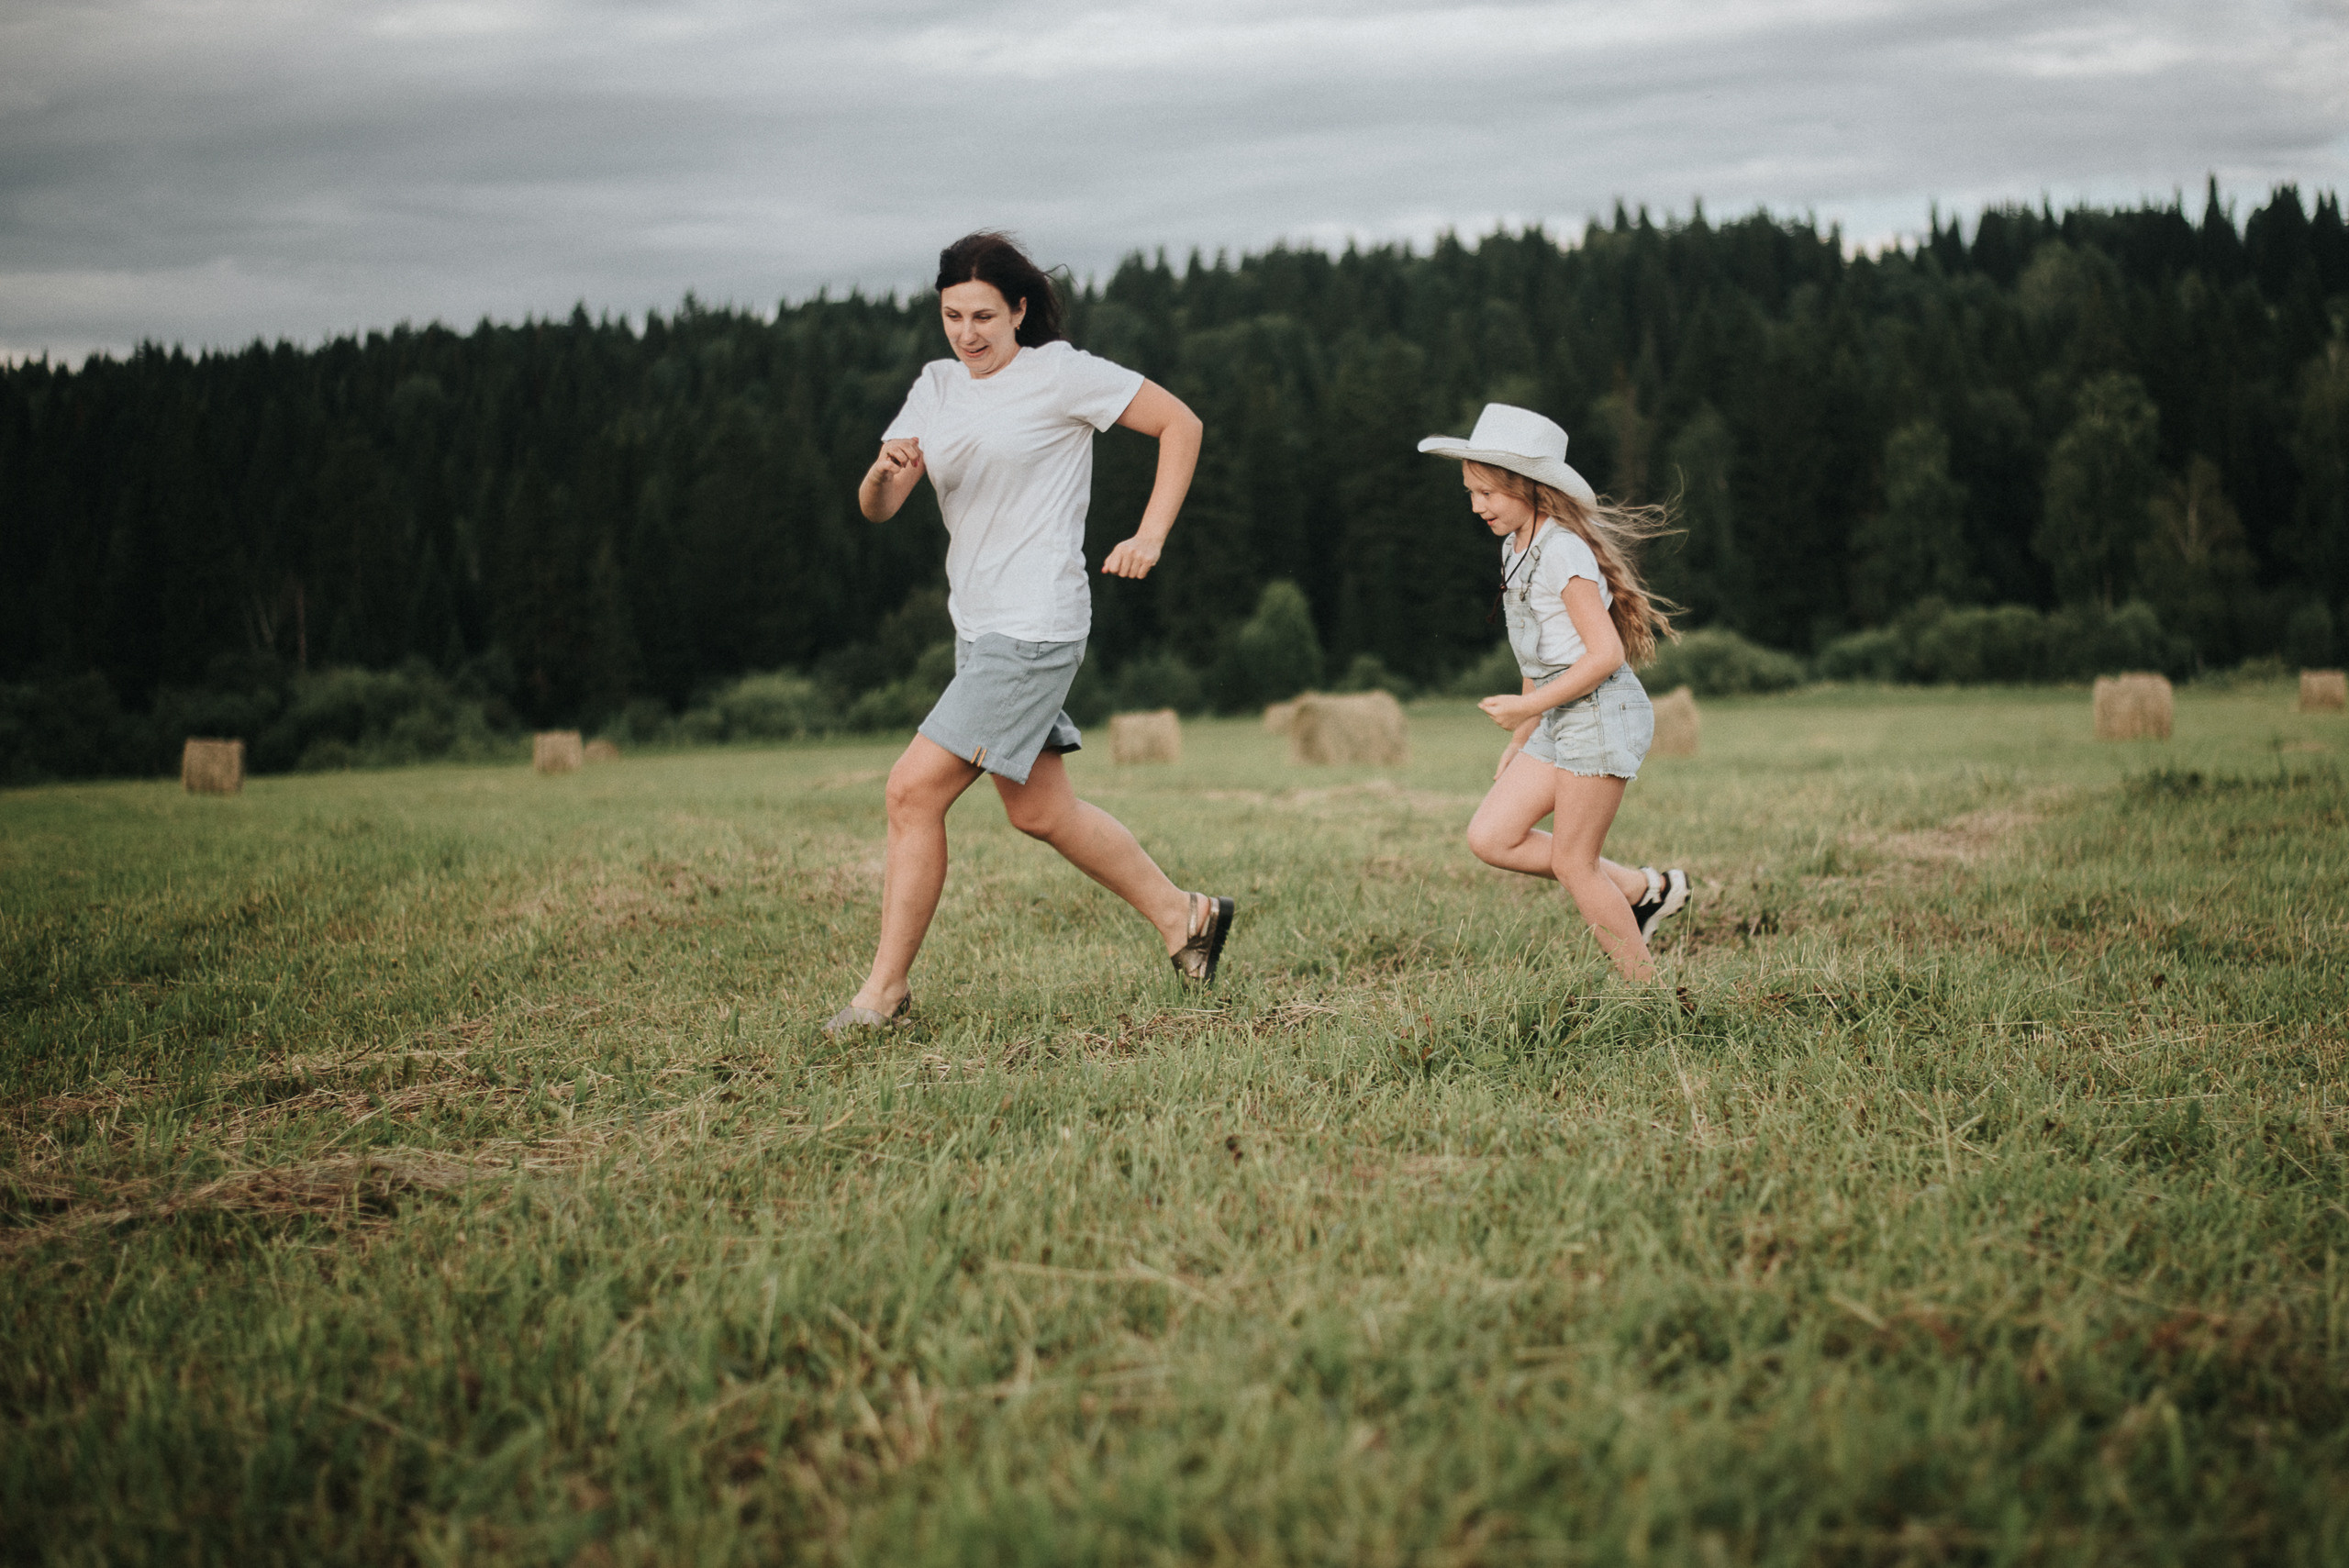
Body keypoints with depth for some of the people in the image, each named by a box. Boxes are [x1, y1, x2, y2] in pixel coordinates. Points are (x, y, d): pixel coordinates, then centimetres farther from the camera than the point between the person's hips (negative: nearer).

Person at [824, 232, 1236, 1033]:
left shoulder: (1060, 373, -8)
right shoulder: (936, 386, 10)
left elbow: (1180, 423, -3)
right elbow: (874, 509, 5)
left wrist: (1150, 536, -10)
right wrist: (887, 469, -18)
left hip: (1035, 628, -8)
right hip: (978, 629, 8)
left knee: (913, 788, -12)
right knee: (1040, 812, 14)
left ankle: (884, 990, -3)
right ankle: (1182, 915, 30)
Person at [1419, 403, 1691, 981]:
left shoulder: (1562, 550, -16)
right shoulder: (1517, 547, 13)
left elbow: (1606, 653, -21)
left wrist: (1528, 707, -18)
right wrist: (1522, 738, 21)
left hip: (1601, 713, -9)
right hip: (1561, 719, 9)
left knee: (1572, 863, -5)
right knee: (1490, 837, 2)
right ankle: (1644, 889, 11)